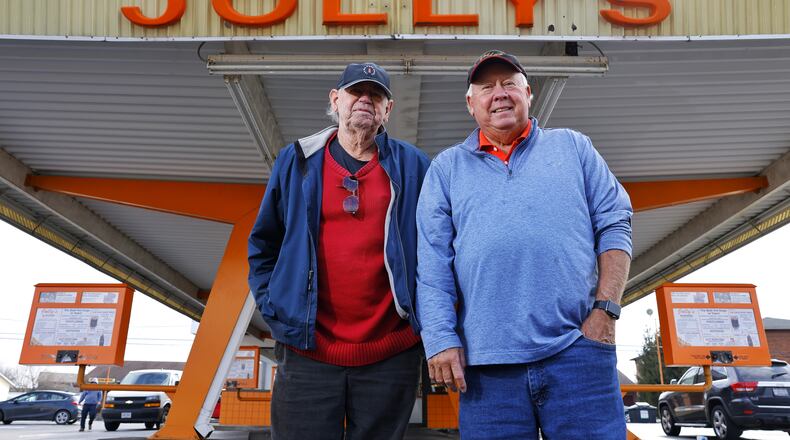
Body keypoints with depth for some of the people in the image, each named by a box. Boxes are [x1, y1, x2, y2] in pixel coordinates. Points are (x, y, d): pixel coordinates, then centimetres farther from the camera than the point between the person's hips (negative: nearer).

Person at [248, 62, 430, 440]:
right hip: (308, 352, 0)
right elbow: (263, 244, 14)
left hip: (390, 355, 0)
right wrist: (271, 306, 4)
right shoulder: (296, 161, 8)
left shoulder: (412, 166, 6)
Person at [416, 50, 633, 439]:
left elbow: (614, 227, 9)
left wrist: (606, 310, -3)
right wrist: (441, 339, -5)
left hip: (576, 349, 0)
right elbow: (432, 267, 6)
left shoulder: (573, 147, 16)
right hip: (487, 361, 1)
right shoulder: (446, 168, 15)